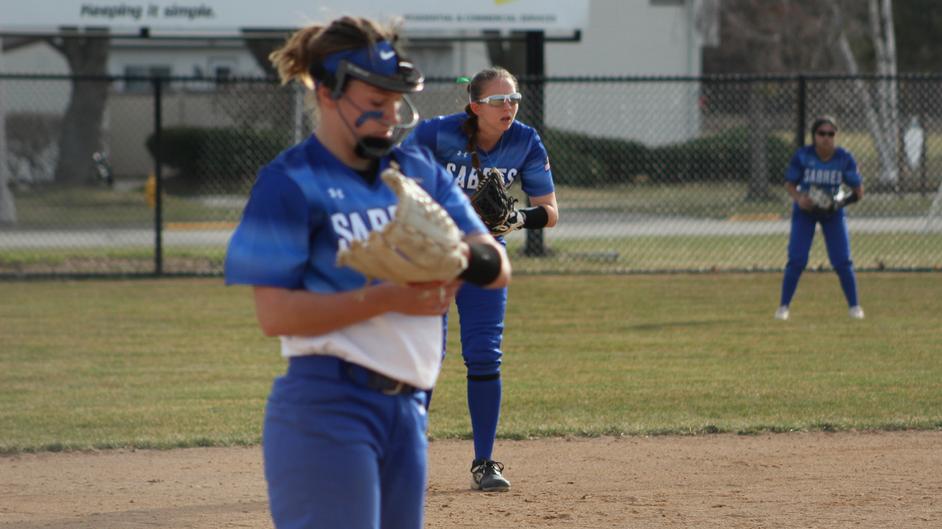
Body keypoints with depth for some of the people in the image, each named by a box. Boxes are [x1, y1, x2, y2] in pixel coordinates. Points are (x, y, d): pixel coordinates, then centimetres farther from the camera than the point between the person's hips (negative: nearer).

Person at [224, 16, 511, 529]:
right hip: (327, 406, -7)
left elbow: (498, 267, 7)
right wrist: (388, 298, -21)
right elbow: (275, 313, -13)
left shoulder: (419, 171, 13)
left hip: (407, 408, 7)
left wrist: (464, 258, -17)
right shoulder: (290, 183, -7)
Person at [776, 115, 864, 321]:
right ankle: (784, 306, 4)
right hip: (805, 211, -1)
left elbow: (859, 190, -11)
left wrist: (843, 201, -31)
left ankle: (854, 306, 12)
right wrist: (798, 198, -28)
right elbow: (789, 184, -7)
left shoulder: (844, 158, -16)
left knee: (842, 262, -4)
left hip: (832, 213, 1)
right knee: (796, 261, -9)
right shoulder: (802, 156, -18)